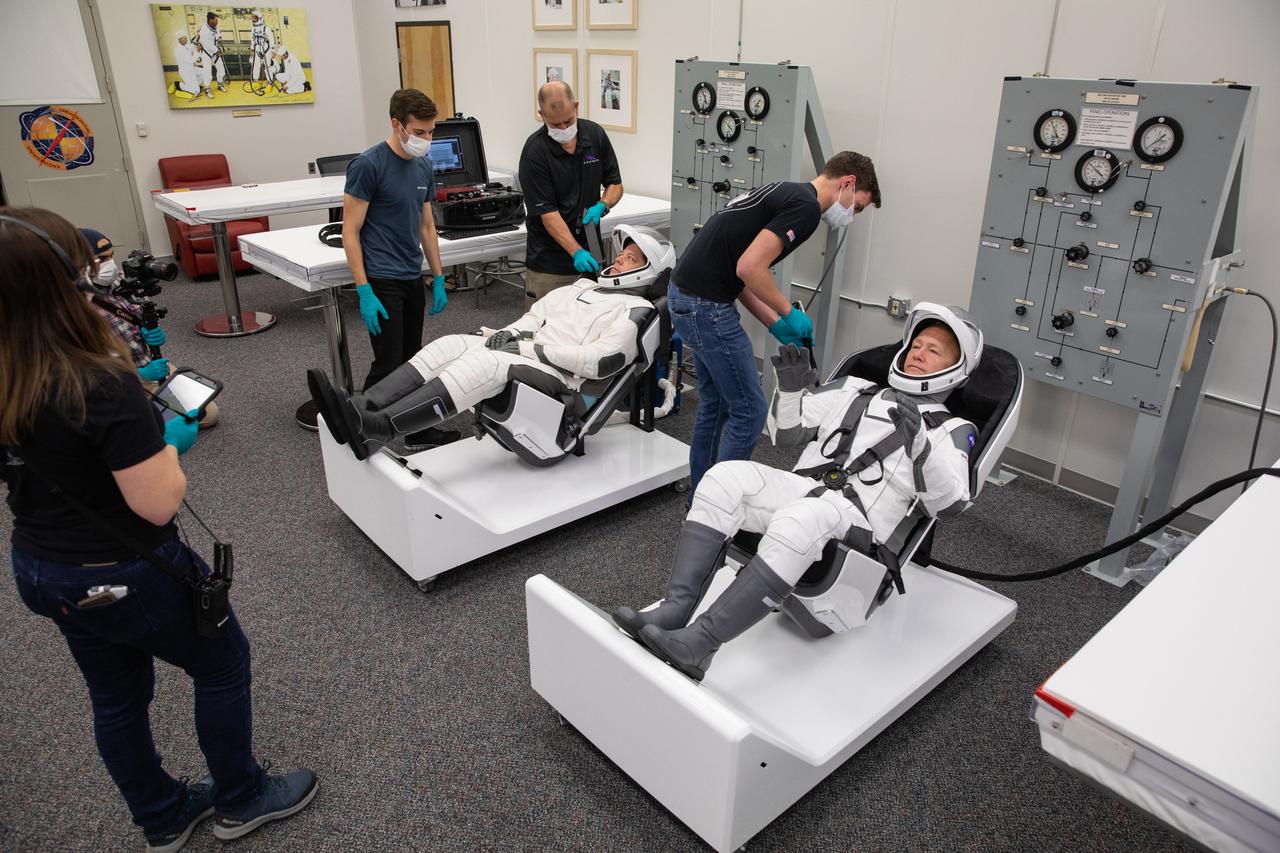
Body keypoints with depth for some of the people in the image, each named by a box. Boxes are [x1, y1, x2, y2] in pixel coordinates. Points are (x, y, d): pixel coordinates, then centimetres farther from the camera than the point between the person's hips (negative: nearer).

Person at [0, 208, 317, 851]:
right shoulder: (103, 386, -31)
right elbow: (158, 503, -27)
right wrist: (171, 443, -10)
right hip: (126, 579, -7)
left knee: (116, 697, 24)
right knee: (223, 665, 18)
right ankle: (241, 800, 36)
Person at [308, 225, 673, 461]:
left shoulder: (635, 310, 1)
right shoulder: (584, 286, 27)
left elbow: (600, 361, -14)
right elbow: (537, 314, 25)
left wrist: (531, 348, -13)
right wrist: (510, 333, 1)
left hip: (558, 378, -8)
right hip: (523, 354, 8)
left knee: (485, 363, -33)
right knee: (451, 344, -16)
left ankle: (376, 429, -46)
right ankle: (360, 410, -31)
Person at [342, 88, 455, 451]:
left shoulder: (424, 167, 9)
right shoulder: (368, 165, -14)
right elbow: (350, 232, -14)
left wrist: (438, 280, 13)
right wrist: (364, 292, -18)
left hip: (413, 280, 7)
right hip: (382, 283, -7)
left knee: (411, 362, 15)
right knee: (388, 366, -6)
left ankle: (418, 432, 27)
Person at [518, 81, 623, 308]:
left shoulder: (595, 134, 0)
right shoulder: (535, 151, -15)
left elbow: (615, 184, 9)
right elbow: (547, 212, -17)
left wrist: (601, 206, -13)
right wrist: (576, 252, -27)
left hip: (589, 254, 4)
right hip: (549, 262, -4)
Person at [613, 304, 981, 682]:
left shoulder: (951, 429, 15)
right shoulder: (855, 391, 27)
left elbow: (950, 502, -1)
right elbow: (785, 432, 23)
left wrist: (920, 441, -14)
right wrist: (791, 388, 5)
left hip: (861, 526, -4)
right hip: (804, 489, 5)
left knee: (805, 517, -38)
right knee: (727, 476, -23)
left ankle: (698, 643, -37)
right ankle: (674, 611, -29)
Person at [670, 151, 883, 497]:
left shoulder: (788, 194, 19)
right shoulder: (805, 207, -11)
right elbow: (749, 268, -21)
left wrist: (775, 324, 14)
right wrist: (789, 313, -6)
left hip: (687, 295, 10)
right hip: (706, 304, -10)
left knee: (715, 404, 19)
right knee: (748, 410, 1)